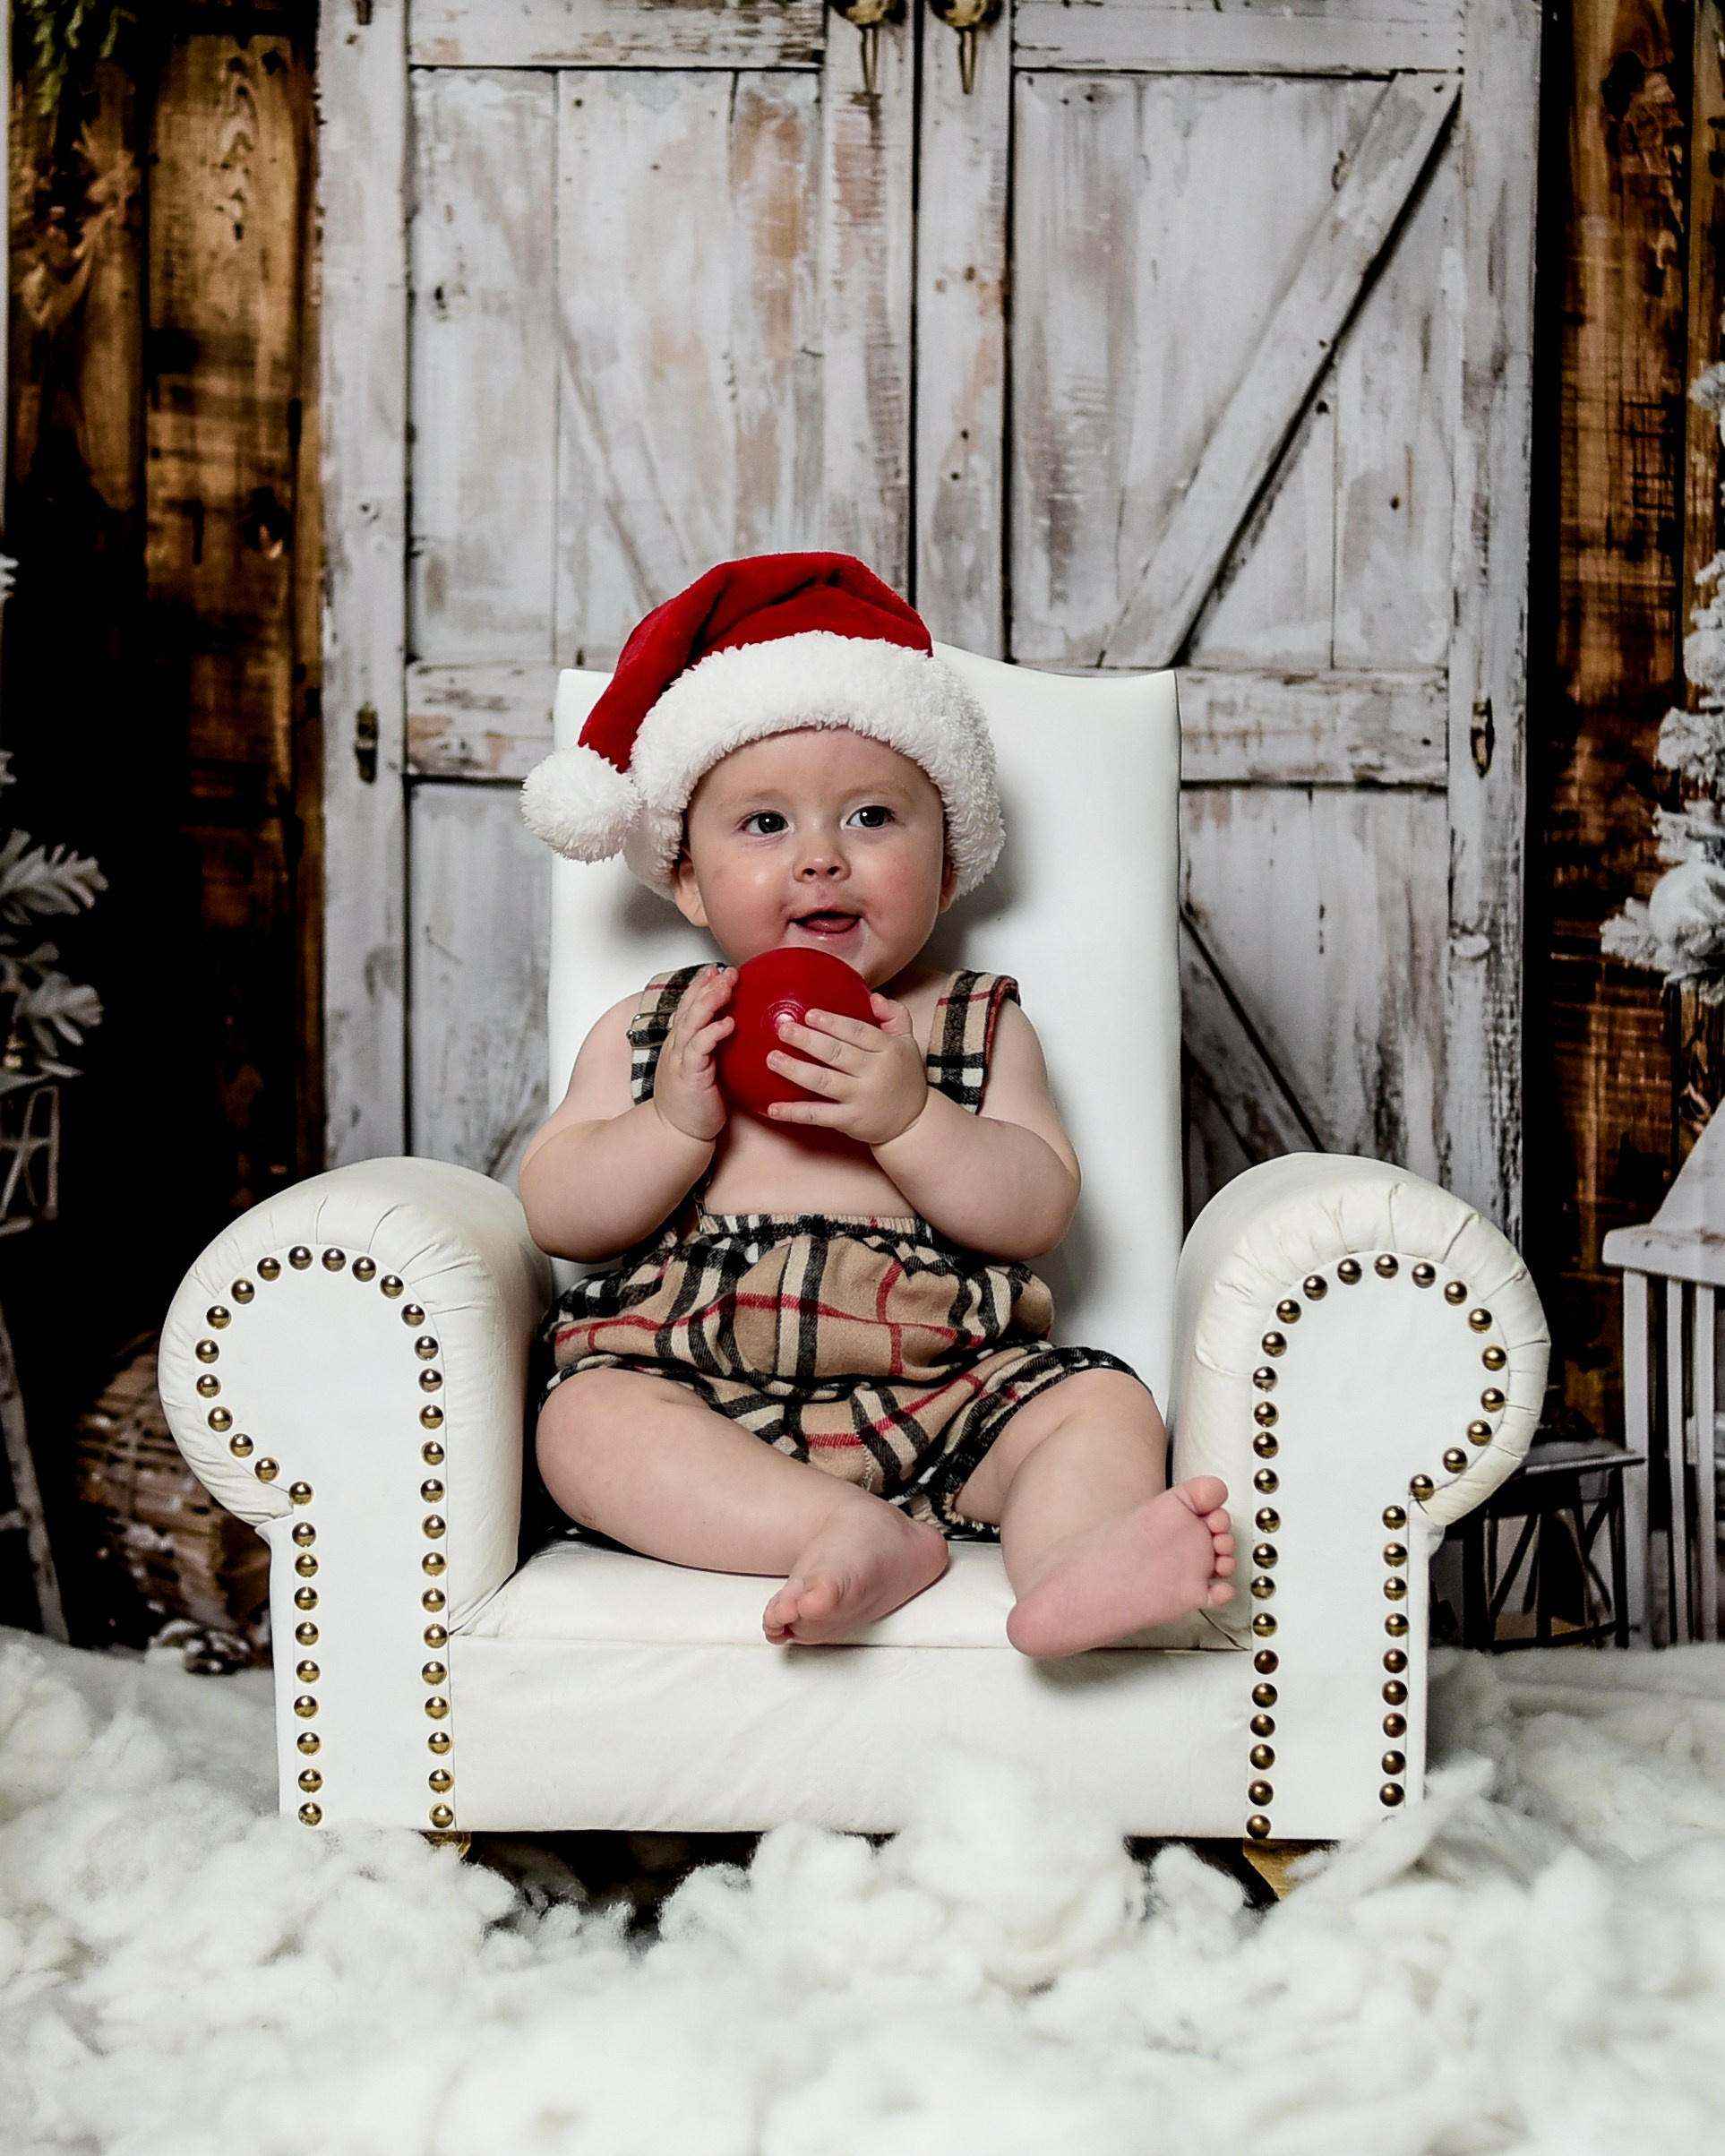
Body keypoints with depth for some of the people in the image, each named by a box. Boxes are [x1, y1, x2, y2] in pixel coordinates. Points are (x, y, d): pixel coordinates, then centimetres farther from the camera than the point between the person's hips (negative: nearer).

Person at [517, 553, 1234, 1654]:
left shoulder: (978, 1023, 11)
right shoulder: (649, 1029, 13)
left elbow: (1039, 1208, -1)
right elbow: (556, 1214, 5)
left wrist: (909, 1117, -17)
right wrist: (678, 1123, -11)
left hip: (942, 1397, 0)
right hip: (697, 1393, 0)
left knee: (1101, 1403, -20)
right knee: (588, 1417, -27)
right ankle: (860, 1537, -41)